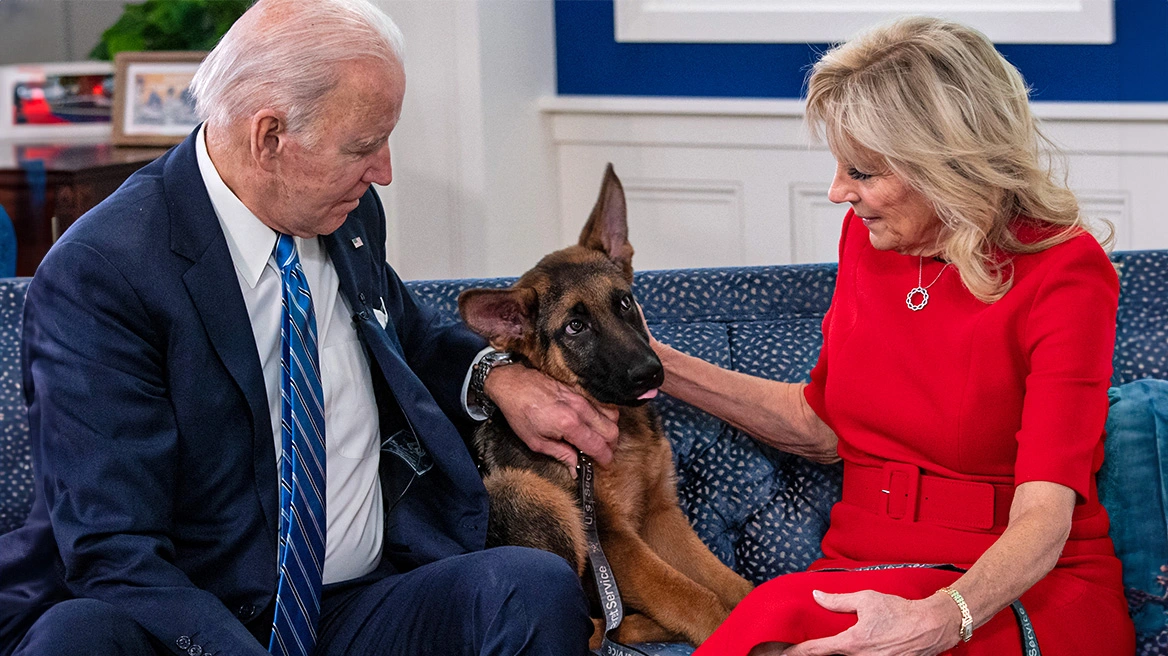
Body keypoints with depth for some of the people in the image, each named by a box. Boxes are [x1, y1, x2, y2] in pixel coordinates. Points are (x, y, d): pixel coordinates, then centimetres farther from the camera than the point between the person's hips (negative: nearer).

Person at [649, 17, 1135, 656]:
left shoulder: (1063, 273, -12)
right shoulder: (869, 234, 7)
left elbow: (1043, 515, -21)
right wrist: (662, 366, 11)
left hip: (1023, 586, -5)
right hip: (866, 571, 5)